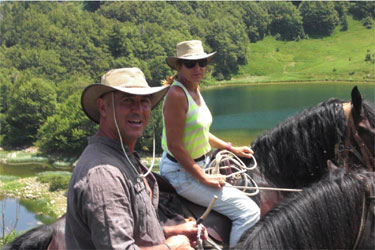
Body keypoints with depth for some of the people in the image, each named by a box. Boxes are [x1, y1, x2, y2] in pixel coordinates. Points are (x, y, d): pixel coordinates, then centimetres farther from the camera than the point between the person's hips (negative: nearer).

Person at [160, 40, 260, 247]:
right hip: (181, 173, -10)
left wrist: (231, 149, 16)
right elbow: (175, 146, -25)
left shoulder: (194, 89, 6)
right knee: (249, 211, -12)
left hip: (198, 165, 10)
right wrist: (205, 178, -19)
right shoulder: (177, 95, -23)